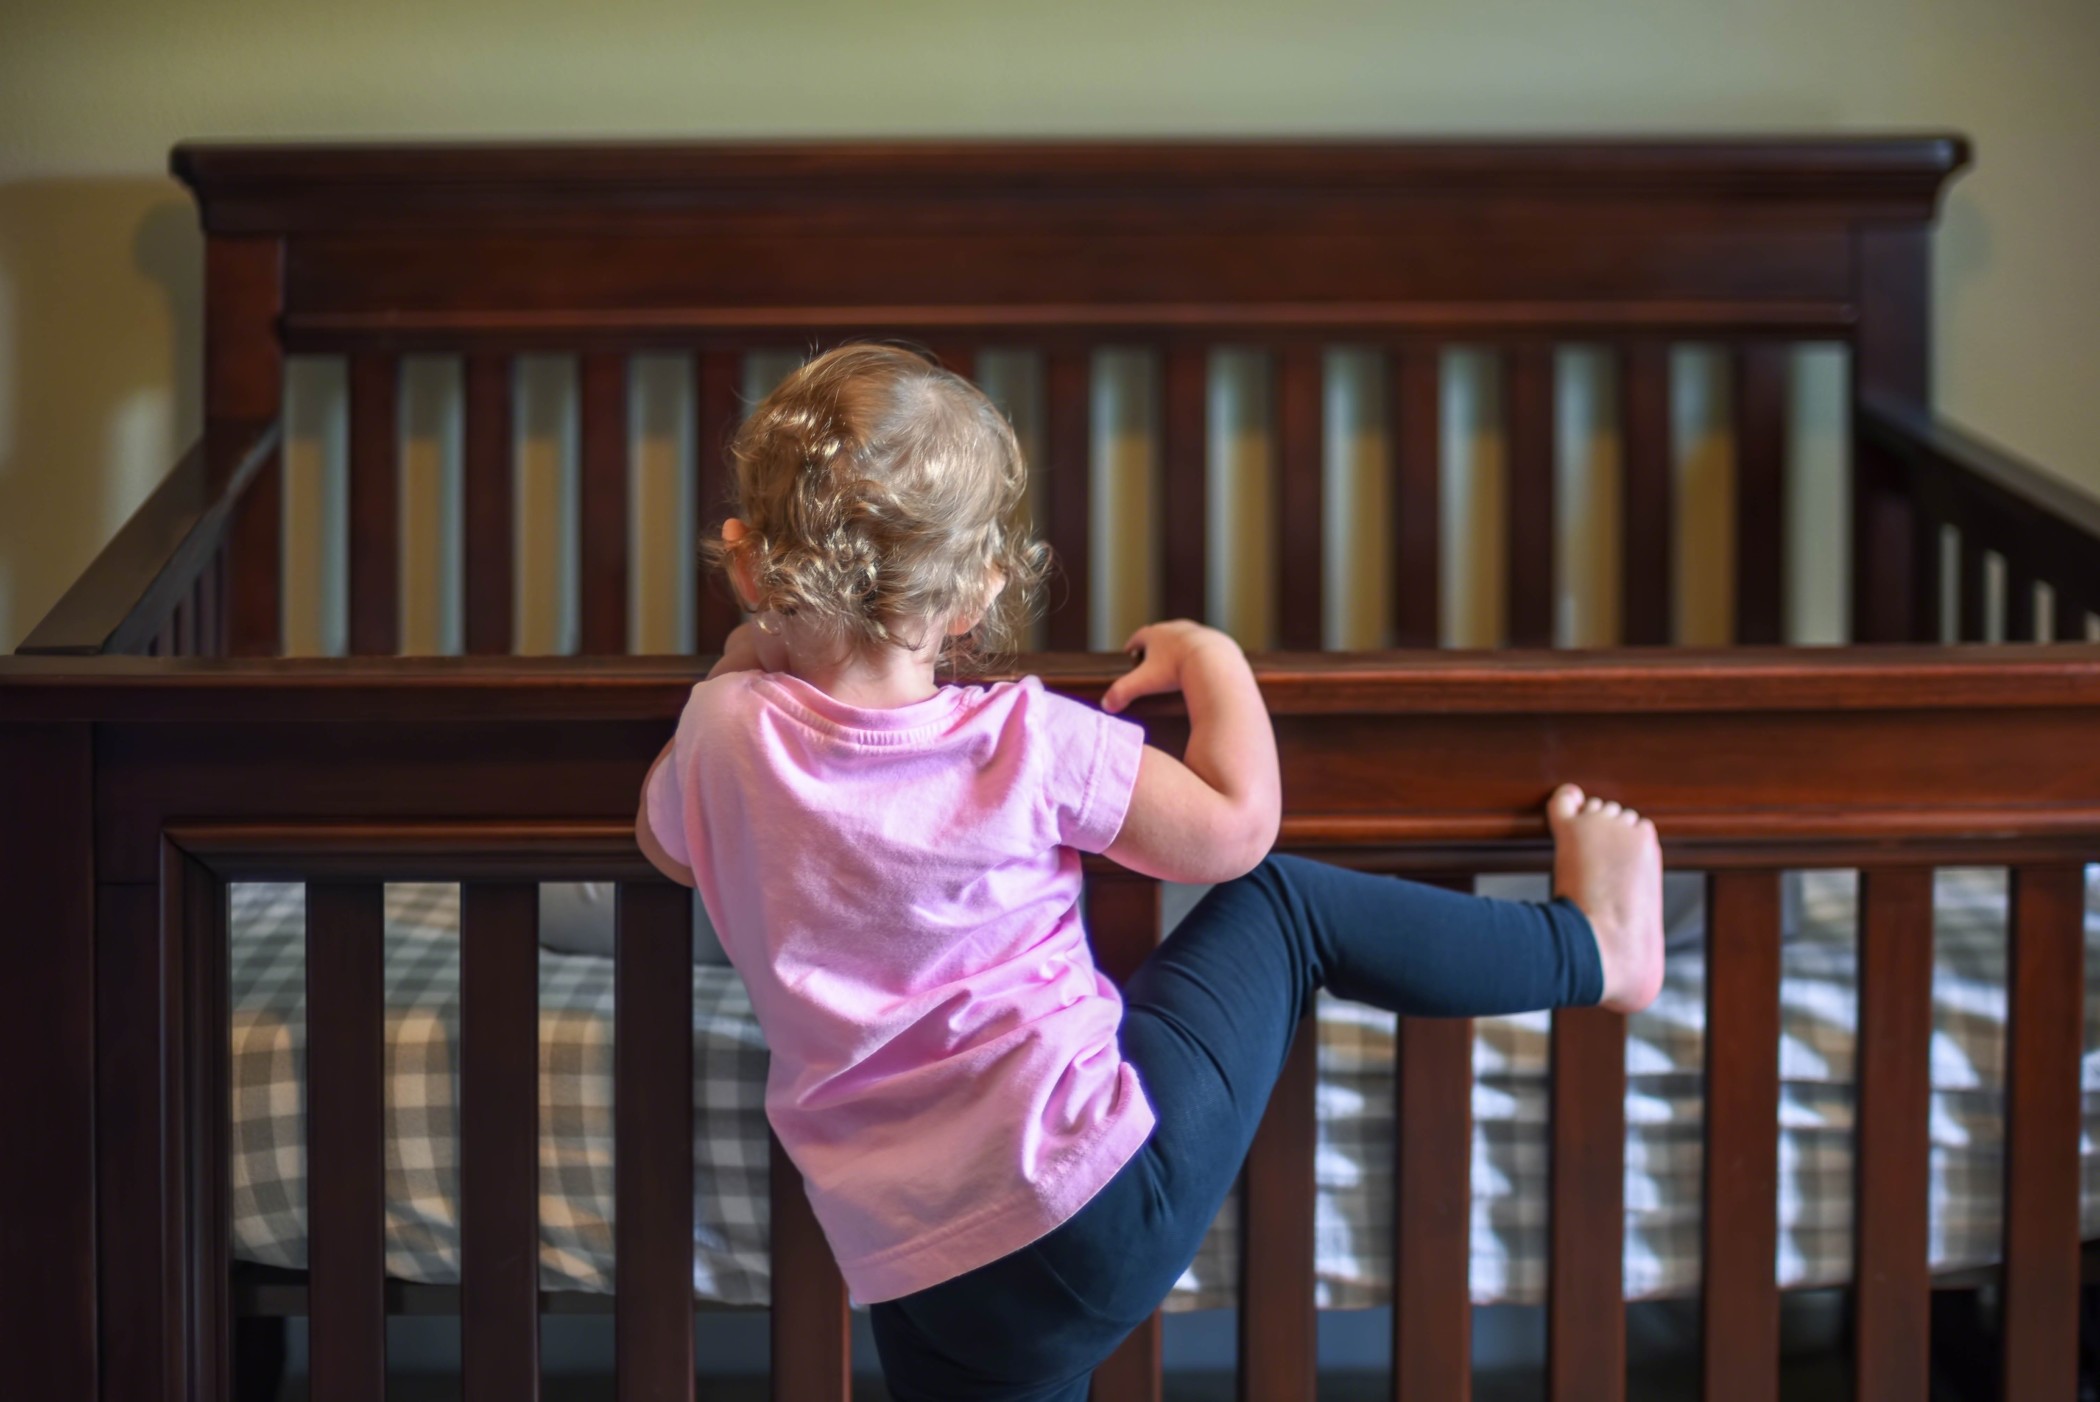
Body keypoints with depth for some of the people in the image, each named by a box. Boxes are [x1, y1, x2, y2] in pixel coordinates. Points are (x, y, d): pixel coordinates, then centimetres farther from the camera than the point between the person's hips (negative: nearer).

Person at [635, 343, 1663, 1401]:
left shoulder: (724, 733, -4)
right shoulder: (1020, 742, -13)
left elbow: (666, 843, 20)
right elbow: (1232, 832, -1)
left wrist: (747, 658, 29)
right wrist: (1213, 659, 15)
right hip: (1103, 1193, -2)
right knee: (1276, 908, 16)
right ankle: (1591, 948, 29)